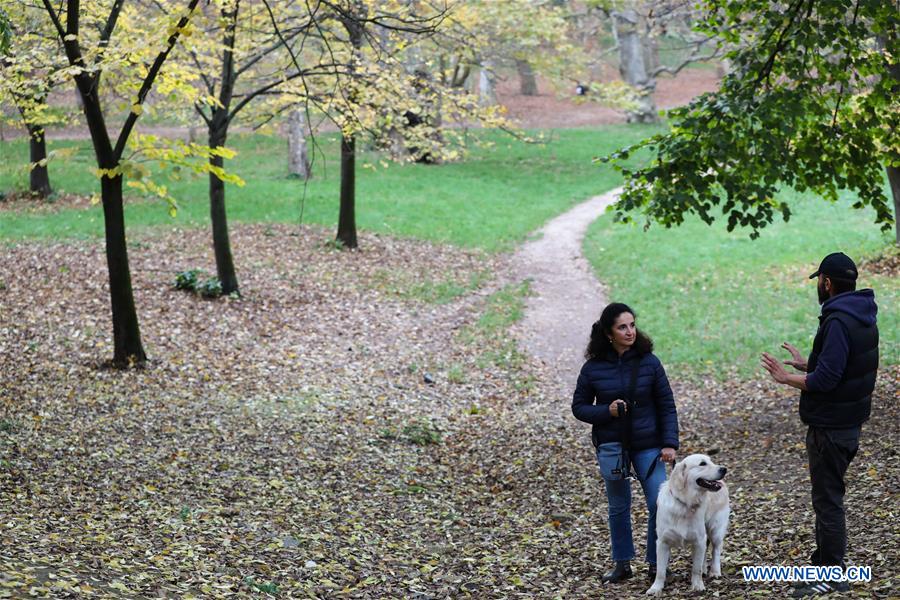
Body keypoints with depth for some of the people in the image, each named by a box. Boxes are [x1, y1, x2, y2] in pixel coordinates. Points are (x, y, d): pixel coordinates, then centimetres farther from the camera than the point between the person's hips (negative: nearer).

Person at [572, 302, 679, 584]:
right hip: (611, 446, 1)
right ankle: (622, 564, 24)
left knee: (659, 505, -6)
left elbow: (667, 405, -2)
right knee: (618, 507, 11)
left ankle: (655, 564, 10)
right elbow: (579, 406, 3)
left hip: (648, 445, -1)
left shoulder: (649, 362, -6)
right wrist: (606, 411, -16)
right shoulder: (593, 367, -4)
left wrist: (669, 443, -9)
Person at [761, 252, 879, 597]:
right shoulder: (863, 318, 10)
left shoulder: (838, 322, -21)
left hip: (830, 427, -10)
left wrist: (786, 378, -13)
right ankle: (825, 564, 29)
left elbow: (826, 380, -25)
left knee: (828, 500, -3)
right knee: (828, 496, 19)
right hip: (848, 422, 10)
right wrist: (805, 365, 21)